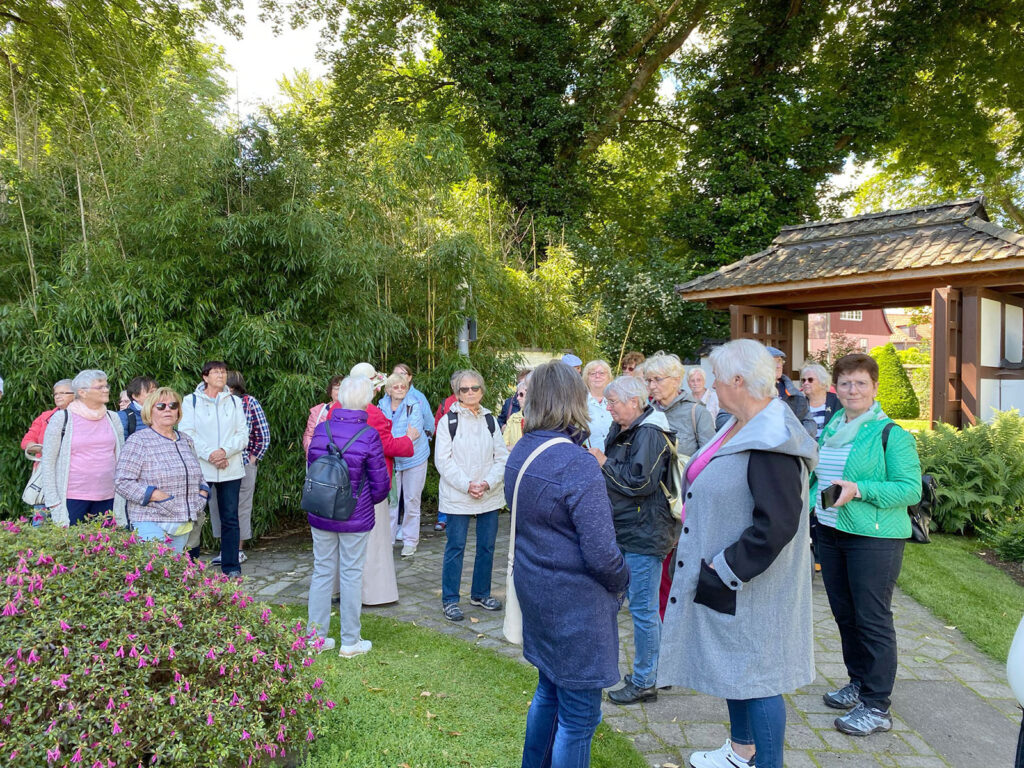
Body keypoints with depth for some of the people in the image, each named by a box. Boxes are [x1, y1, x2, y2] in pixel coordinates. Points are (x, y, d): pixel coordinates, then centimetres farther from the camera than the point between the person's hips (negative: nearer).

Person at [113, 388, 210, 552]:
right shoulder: (139, 440, -4)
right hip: (150, 522, -6)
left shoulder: (186, 441, 16)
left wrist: (203, 492, 7)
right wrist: (155, 495, -18)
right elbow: (121, 481, -10)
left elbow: (198, 476, 27)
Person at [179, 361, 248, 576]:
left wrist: (225, 451, -12)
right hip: (200, 469, -2)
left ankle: (231, 566, 12)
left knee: (230, 518, 5)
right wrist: (209, 454, -14)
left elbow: (243, 435, 5)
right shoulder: (191, 401, 4)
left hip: (231, 469, 2)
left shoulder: (235, 402, 10)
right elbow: (186, 434, -5)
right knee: (195, 518, 2)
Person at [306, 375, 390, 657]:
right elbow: (380, 484, -10)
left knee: (322, 571, 15)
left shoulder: (321, 429, -5)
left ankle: (317, 636, 25)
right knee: (351, 575, 8)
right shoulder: (369, 436, -16)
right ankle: (350, 642, 18)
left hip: (320, 515, 4)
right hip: (356, 517, -4)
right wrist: (368, 501, 11)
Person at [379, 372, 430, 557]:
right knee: (390, 500, 4)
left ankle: (410, 541, 18)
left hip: (414, 458, -2)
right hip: (389, 460, 2)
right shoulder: (382, 407, 0)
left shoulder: (416, 405, -7)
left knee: (412, 500, 6)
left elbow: (429, 425, -3)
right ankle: (387, 540, 17)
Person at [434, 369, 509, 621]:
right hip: (457, 496, -4)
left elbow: (502, 457, 4)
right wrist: (467, 485, -15)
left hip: (490, 495, 4)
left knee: (487, 546, 11)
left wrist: (487, 483, -11)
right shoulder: (448, 421, -3)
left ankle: (480, 594, 28)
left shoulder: (491, 420, 7)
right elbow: (443, 461, -8)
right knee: (455, 548, 1)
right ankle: (450, 600, 13)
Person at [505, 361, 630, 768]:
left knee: (549, 691, 27)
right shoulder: (577, 464, -25)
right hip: (576, 604, -9)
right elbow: (601, 552, -24)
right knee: (578, 715, 8)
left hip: (535, 593, 9)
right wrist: (620, 583, -6)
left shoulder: (519, 452, 2)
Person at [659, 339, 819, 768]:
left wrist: (725, 569, -21)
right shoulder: (739, 427, 5)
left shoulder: (771, 443, -25)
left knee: (755, 674, 6)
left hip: (750, 586, -10)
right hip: (722, 577, 10)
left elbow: (776, 524, -28)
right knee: (732, 665, 23)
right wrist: (712, 563, 12)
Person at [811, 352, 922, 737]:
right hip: (830, 533, 7)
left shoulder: (891, 434, -11)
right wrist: (814, 500, 5)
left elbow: (911, 489, -16)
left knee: (872, 619, 0)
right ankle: (858, 683, 33)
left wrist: (859, 490, -25)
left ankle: (877, 707, 12)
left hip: (875, 538, -7)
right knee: (844, 613, 16)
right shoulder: (830, 430, 10)